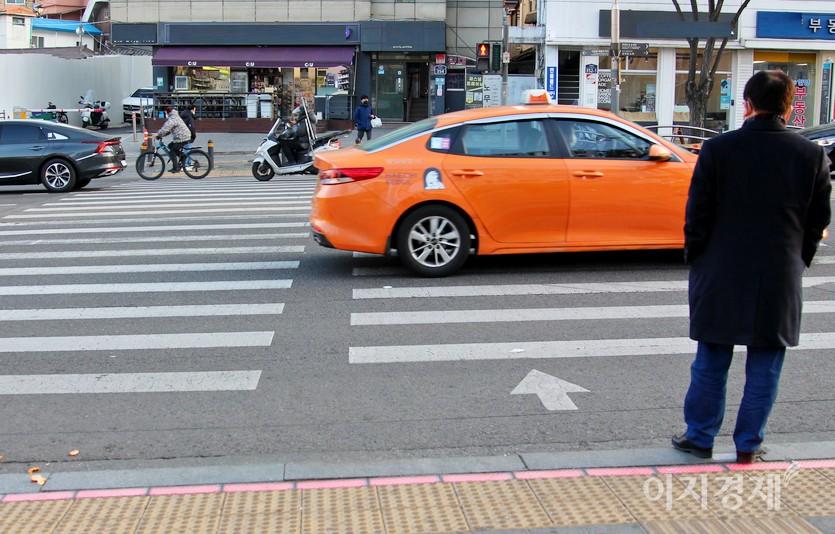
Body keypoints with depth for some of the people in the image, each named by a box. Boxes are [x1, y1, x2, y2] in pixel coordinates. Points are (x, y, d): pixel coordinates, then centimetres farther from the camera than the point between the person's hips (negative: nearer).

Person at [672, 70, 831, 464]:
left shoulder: (718, 149, -8)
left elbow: (697, 214, -5)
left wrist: (697, 261, 8)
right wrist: (796, 264, 16)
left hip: (721, 276, -1)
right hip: (781, 281, 1)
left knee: (711, 364, 11)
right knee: (764, 369, 11)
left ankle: (700, 438, 21)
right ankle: (749, 447, 18)